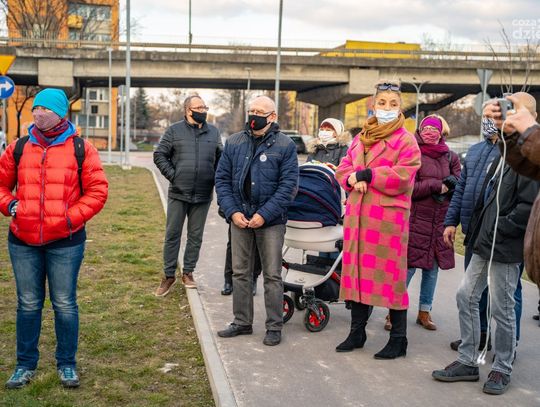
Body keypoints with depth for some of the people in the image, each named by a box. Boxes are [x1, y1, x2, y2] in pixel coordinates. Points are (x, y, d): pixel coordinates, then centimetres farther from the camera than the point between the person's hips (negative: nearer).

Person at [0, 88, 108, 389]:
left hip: (66, 242, -3)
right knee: (28, 304, 12)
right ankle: (26, 364, 26)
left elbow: (98, 190, -4)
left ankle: (67, 364, 22)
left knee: (65, 305, 6)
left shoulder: (81, 149, -3)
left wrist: (73, 217, -13)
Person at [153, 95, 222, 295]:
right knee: (172, 234, 3)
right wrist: (172, 174, -7)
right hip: (178, 194, -2)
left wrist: (215, 179, 3)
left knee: (195, 236, 9)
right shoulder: (175, 131, 1)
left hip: (203, 196, 2)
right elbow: (159, 155, 2)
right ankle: (169, 275, 14)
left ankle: (188, 272, 22)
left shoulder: (213, 132, 8)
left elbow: (220, 158, 14)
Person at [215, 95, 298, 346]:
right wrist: (232, 211, -7)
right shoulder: (234, 143, 6)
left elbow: (288, 185, -10)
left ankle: (274, 327, 14)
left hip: (271, 221, -4)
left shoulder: (285, 145, -5)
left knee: (272, 275, 3)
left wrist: (264, 214, -17)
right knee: (240, 273, 12)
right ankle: (242, 322, 24)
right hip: (240, 219, 4)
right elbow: (222, 179, 6)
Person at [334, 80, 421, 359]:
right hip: (357, 214, 6)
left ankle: (398, 339, 9)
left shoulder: (405, 140, -1)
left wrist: (368, 175, -13)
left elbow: (403, 177, -12)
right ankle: (357, 332, 23)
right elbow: (343, 169, 16)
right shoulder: (360, 138, 19)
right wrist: (353, 178, -6)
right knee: (358, 271, 10)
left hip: (389, 216, -6)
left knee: (391, 274, -3)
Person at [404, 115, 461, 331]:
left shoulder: (450, 157, 11)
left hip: (440, 222, 5)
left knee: (432, 268, 11)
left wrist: (450, 184, -14)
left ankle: (424, 312, 23)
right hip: (416, 219, -5)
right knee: (408, 266, -6)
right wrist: (438, 185, -9)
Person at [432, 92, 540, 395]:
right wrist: (479, 231, 13)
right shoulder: (503, 158, 15)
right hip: (485, 244, 9)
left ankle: (502, 369, 20)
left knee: (502, 309, 3)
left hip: (505, 248, -9)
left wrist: (500, 229, -16)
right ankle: (468, 362, 21)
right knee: (466, 296, 10)